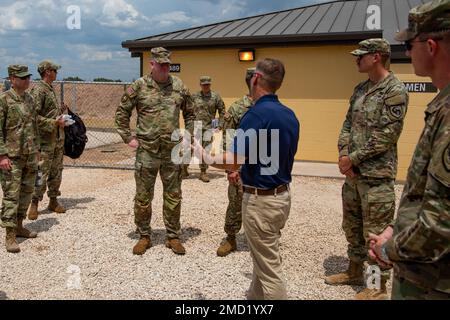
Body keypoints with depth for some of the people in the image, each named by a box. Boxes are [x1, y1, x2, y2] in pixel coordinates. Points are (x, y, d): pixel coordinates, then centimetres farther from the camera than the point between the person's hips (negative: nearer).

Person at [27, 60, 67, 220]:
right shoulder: (38, 90, -13)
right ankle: (34, 204, 5)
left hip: (58, 138, 9)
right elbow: (33, 116, -20)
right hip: (45, 139, -9)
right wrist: (54, 123, -21)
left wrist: (60, 110, 8)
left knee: (56, 171, 12)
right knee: (42, 172, -5)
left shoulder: (51, 89, 14)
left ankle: (53, 201, 22)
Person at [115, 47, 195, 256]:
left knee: (173, 196, 9)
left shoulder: (179, 86, 5)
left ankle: (173, 237, 23)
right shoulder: (139, 86, -3)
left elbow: (190, 114, 16)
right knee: (143, 197, 6)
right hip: (146, 151, -2)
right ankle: (144, 236, 23)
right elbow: (121, 113, 4)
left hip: (173, 151, 2)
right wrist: (128, 138, -1)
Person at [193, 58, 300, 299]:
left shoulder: (257, 113, -21)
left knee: (269, 267, 3)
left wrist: (205, 157, -6)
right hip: (282, 195, 9)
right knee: (264, 257, 24)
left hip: (261, 199, -9)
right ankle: (255, 295, 42)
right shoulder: (290, 115, 6)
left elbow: (233, 161, -25)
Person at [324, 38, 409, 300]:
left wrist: (353, 159, -14)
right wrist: (343, 155, -4)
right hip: (352, 172, 8)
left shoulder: (395, 90, -13)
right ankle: (355, 272, 36)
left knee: (376, 233, 2)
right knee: (352, 226, 19)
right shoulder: (361, 89, 12)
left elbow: (385, 136, -19)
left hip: (377, 175, -8)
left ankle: (379, 287, 17)